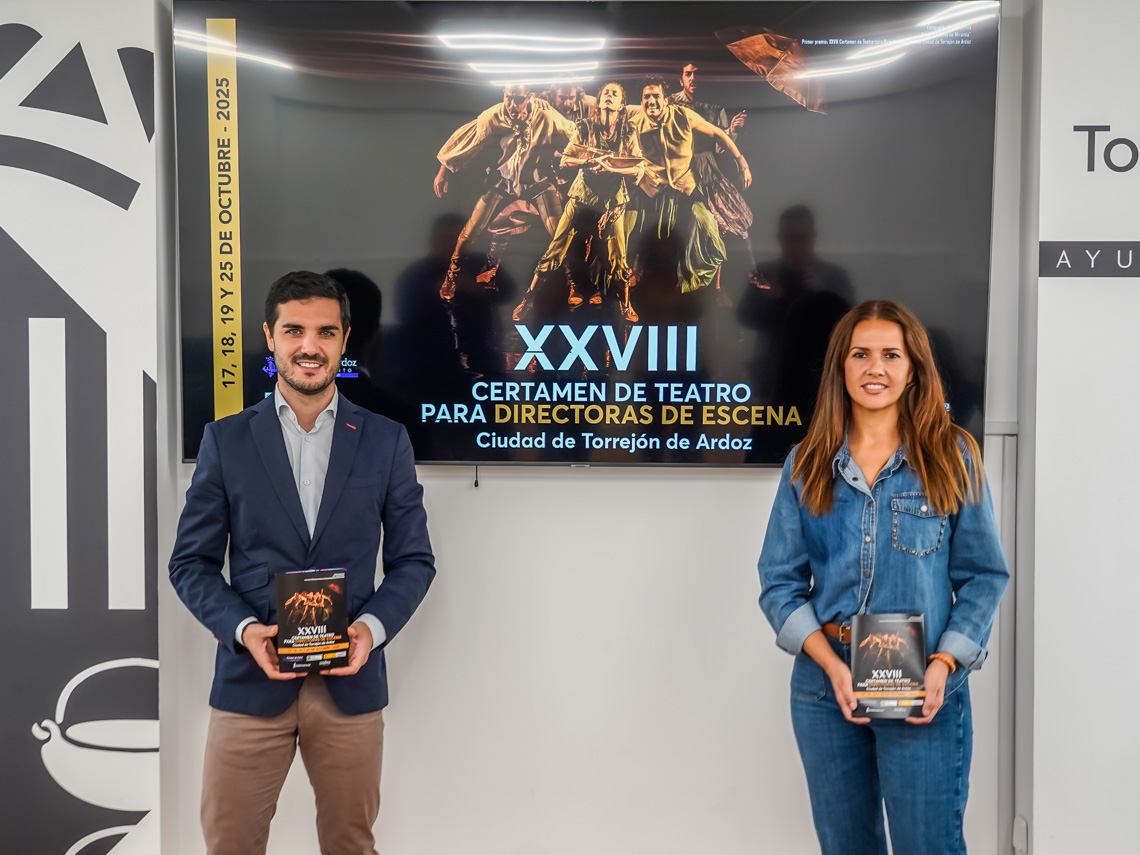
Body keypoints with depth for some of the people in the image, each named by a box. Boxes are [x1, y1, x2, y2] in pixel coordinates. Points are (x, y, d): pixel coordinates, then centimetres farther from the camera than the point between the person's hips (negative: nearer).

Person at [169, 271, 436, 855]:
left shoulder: (386, 441, 3)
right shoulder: (225, 440, 3)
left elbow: (413, 559, 6)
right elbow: (191, 561, 4)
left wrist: (372, 627, -12)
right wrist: (243, 628, -12)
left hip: (351, 683, 1)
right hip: (251, 678, 0)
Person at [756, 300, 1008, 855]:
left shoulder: (952, 457, 0)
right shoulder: (807, 465, 4)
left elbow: (983, 576, 0)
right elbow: (780, 580, 2)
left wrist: (943, 664, -13)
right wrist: (832, 665, -11)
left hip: (924, 690, -2)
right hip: (824, 684, 2)